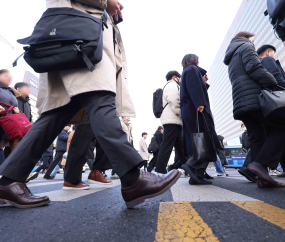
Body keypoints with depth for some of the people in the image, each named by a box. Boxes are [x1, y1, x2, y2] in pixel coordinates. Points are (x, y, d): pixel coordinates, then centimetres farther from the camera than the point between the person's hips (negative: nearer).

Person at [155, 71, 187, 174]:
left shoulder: (169, 86, 32)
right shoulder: (172, 84, 3)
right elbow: (174, 101, -14)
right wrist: (181, 114, -10)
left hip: (173, 121, 10)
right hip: (172, 120, -10)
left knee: (180, 146, 9)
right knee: (167, 146, -14)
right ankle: (160, 171, -14)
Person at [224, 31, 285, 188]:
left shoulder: (232, 59, 34)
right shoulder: (246, 47, 9)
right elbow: (255, 69, -10)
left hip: (241, 103, 8)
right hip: (255, 98, -8)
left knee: (258, 138, 3)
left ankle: (263, 178, -1)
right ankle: (259, 164, -20)